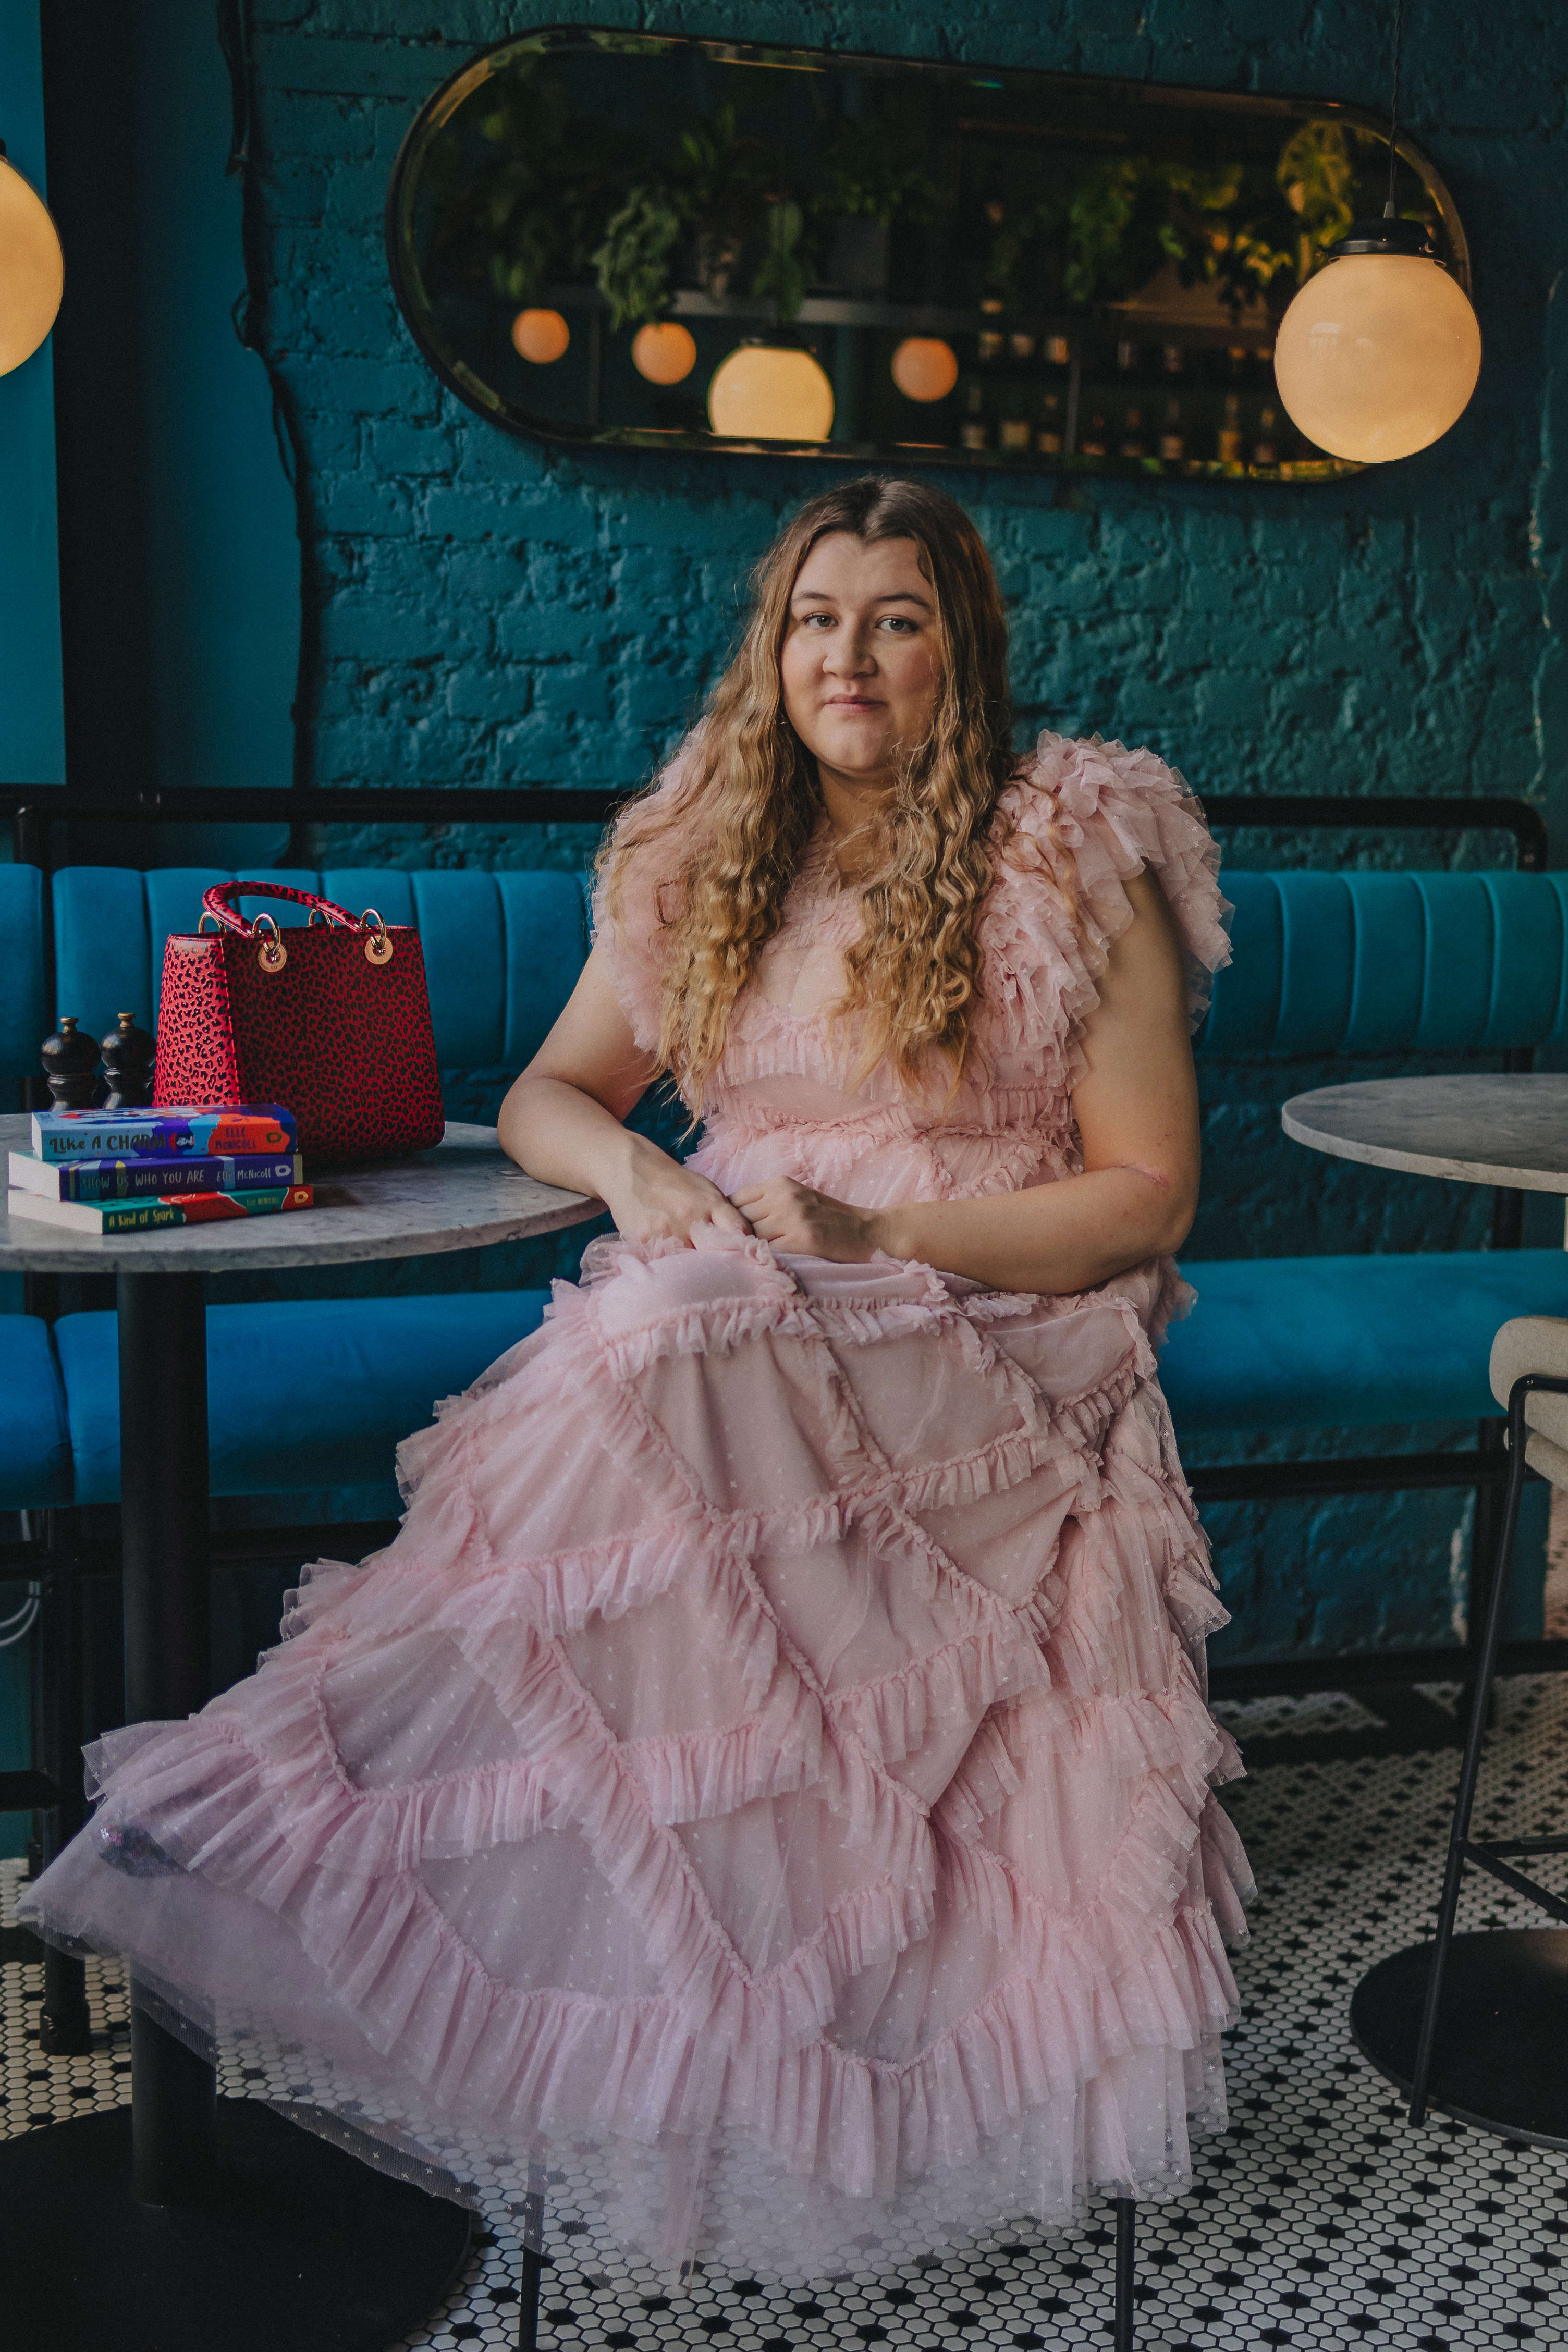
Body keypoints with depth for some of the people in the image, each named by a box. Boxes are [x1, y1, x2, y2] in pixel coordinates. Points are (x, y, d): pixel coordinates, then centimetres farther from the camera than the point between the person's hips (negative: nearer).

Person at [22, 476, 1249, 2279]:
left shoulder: (1078, 859, -1)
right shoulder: (704, 857, 12)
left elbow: (1150, 1194, -4)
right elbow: (548, 1092, 17)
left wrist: (882, 1235, -16)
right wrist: (632, 1169, -8)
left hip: (994, 1336, -4)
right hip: (734, 1324, 4)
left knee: (666, 1357, -33)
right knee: (651, 1340, -31)